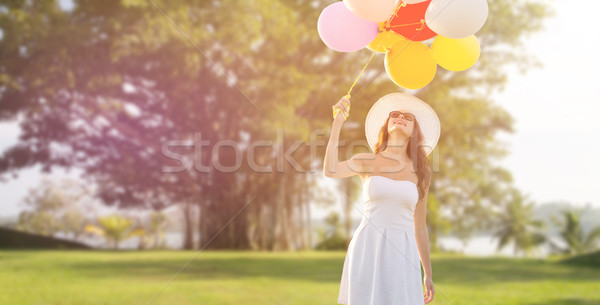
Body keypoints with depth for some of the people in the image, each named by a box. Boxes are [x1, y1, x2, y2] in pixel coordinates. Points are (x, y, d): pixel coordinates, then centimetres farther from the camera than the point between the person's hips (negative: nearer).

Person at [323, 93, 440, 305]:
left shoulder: (420, 173, 9)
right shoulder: (366, 161, 5)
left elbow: (419, 227, 15)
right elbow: (330, 171, -15)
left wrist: (428, 274, 17)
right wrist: (337, 124, -15)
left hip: (402, 254, 2)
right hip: (367, 249, -1)